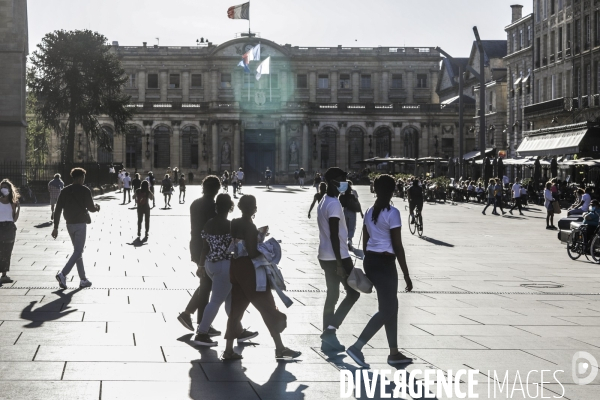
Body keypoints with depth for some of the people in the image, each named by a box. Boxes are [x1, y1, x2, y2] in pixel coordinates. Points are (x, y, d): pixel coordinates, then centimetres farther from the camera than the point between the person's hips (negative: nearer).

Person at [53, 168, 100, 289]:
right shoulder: (84, 190, -9)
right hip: (81, 224, -6)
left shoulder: (65, 191, 6)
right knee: (78, 252, -4)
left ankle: (83, 279, 17)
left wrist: (56, 227, 6)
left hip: (69, 224, 6)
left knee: (78, 250, 15)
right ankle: (63, 274, -21)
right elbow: (91, 208, -7)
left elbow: (58, 210, 3)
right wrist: (97, 207, 16)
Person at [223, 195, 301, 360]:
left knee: (236, 309, 11)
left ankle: (229, 349, 10)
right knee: (268, 309, 2)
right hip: (250, 271, -7)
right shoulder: (250, 227, -17)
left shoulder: (234, 224, 5)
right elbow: (252, 253, -21)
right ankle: (279, 348, 6)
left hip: (236, 269, 8)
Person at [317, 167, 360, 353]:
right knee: (353, 293, -1)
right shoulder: (334, 204, -17)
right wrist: (340, 263, -22)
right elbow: (334, 235, -22)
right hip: (337, 257, -9)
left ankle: (328, 339, 13)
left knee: (332, 295, 11)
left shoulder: (323, 202, 14)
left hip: (326, 256, 9)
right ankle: (331, 329, -8)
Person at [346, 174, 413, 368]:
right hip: (385, 263, -8)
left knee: (390, 306, 16)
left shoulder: (369, 212, 10)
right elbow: (398, 247, -14)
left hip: (370, 260, 8)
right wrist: (406, 275, -10)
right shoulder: (392, 213, -13)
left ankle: (394, 353, 21)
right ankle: (357, 347, -8)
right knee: (386, 310, -2)